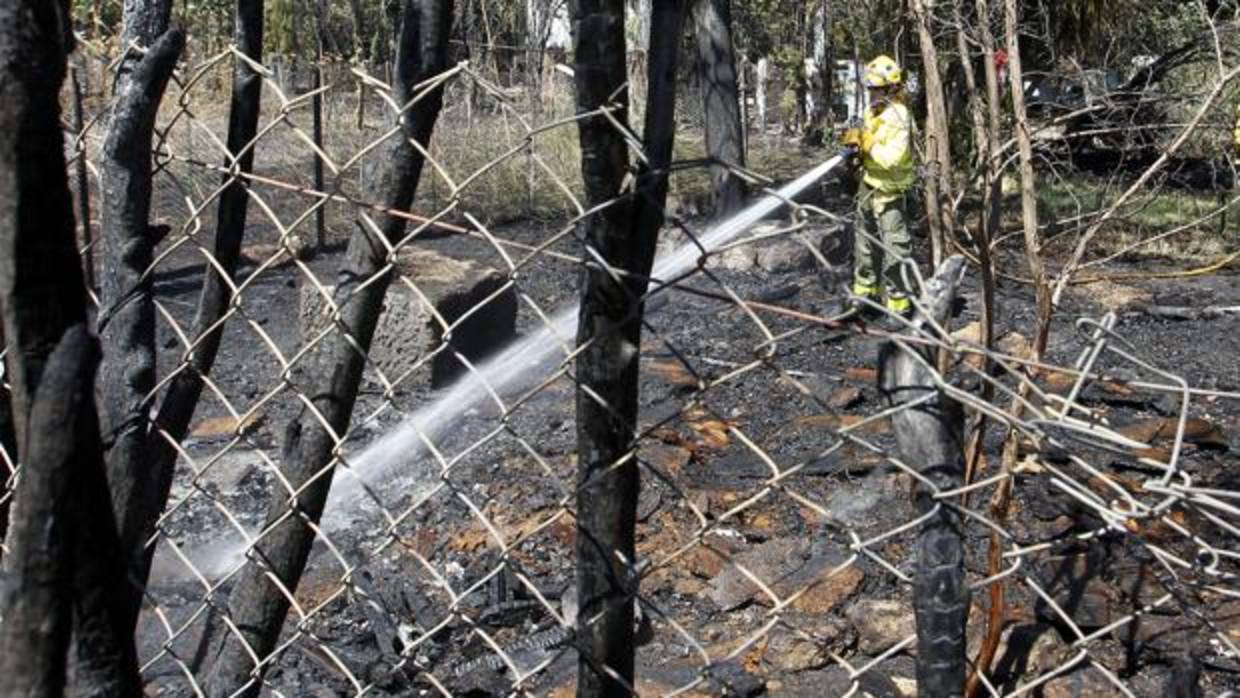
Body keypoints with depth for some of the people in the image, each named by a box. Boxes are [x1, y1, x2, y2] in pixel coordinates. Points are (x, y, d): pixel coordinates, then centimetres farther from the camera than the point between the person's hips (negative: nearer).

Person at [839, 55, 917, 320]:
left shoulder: (899, 118, -20)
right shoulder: (874, 110, 6)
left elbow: (890, 159, -28)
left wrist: (865, 141, -23)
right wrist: (855, 141, -1)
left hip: (888, 191, -9)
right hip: (868, 184, 9)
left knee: (893, 248, -8)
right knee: (865, 241, 20)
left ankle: (899, 301, -1)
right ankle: (865, 288, 34)